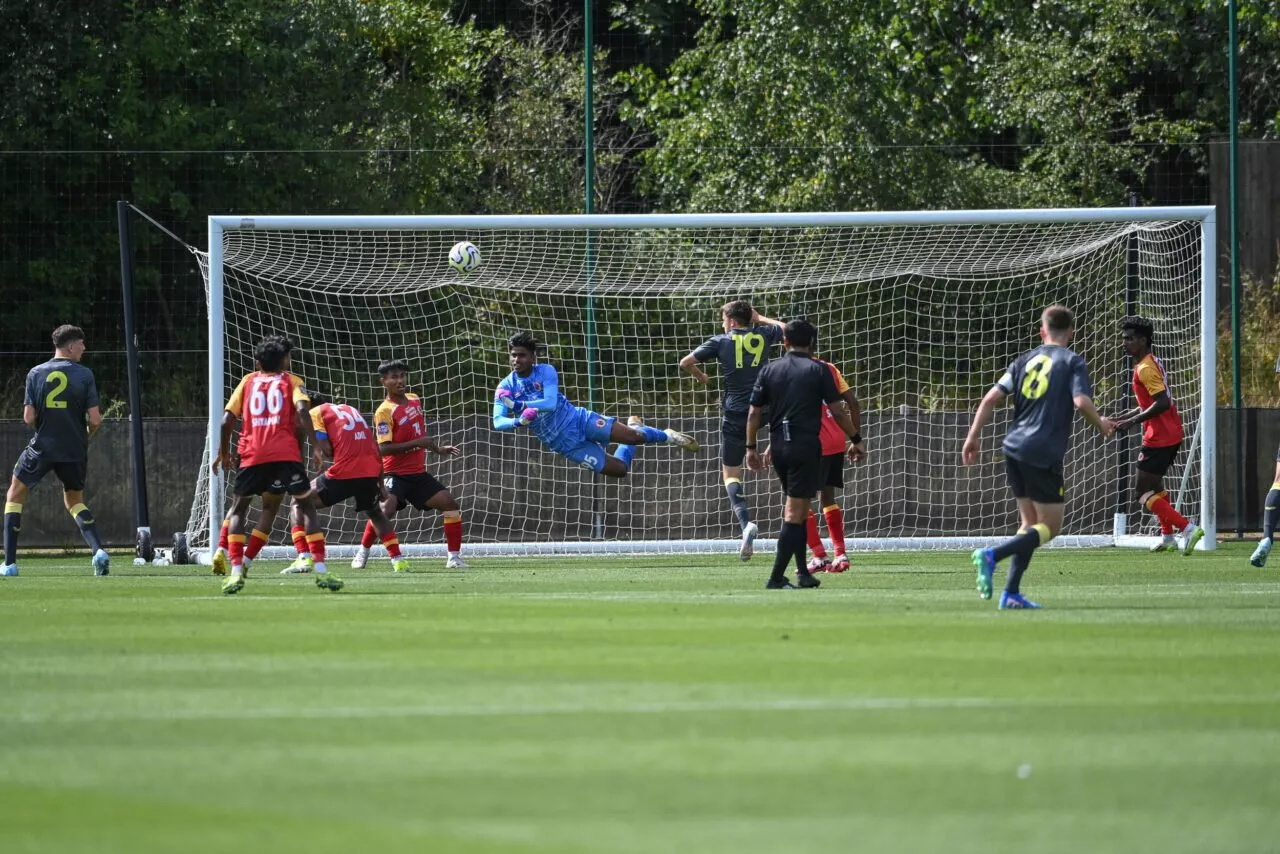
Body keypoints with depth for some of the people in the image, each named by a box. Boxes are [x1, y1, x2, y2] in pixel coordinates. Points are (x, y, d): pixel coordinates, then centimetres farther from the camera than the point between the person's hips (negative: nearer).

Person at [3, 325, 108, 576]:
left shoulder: (36, 374, -2)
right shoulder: (84, 375, -5)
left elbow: (29, 418, -5)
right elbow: (94, 419, -8)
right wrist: (86, 436, 14)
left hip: (42, 448, -1)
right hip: (75, 451, 1)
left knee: (15, 496, 17)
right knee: (75, 501, 22)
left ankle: (9, 563, 9)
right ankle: (99, 551, -1)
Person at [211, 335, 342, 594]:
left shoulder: (248, 381, 21)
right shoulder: (291, 382, 16)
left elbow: (227, 420, 13)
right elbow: (302, 410, -5)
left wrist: (223, 453, 25)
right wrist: (316, 444, -7)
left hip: (251, 455, 1)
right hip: (286, 453, -1)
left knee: (238, 510, 16)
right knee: (307, 506, 11)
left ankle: (236, 572, 0)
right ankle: (321, 570, -1)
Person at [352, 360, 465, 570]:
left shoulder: (415, 400, 9)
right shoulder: (384, 412, -14)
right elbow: (384, 449, -22)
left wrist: (438, 449, 23)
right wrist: (417, 443, -24)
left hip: (418, 473, 7)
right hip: (395, 473, -7)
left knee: (451, 504, -2)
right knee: (386, 509, -27)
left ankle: (454, 557, 6)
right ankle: (362, 553, -7)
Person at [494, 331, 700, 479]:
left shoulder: (545, 372, -11)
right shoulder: (505, 388, -6)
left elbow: (550, 403, -26)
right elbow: (498, 421, -17)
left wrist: (519, 404, -38)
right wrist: (517, 422, -40)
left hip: (577, 420, -1)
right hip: (565, 444, 1)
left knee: (633, 436, -13)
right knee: (619, 469, -3)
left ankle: (666, 436, 22)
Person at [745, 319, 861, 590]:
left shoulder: (769, 370, 7)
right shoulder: (819, 370, -3)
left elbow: (754, 412, 5)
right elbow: (837, 412, -4)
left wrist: (751, 447, 13)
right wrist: (856, 439, 8)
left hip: (778, 447, 4)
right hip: (806, 446, -4)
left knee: (795, 510, 18)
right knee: (795, 513, -5)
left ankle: (803, 572, 17)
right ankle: (776, 577, -11)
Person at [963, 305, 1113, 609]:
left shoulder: (1026, 359, 14)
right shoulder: (1073, 362, -1)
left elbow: (991, 398, 8)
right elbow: (1082, 401, -16)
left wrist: (973, 437, 13)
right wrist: (1101, 425, 4)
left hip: (1014, 448, 6)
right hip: (1044, 455, -6)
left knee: (1031, 523, 17)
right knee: (1049, 527, 1)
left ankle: (1011, 593, 9)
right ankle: (992, 555, -20)